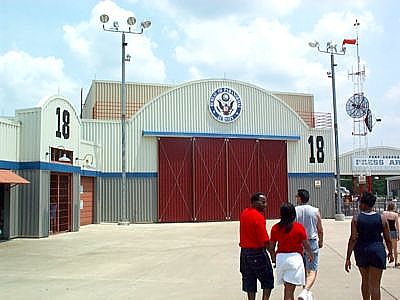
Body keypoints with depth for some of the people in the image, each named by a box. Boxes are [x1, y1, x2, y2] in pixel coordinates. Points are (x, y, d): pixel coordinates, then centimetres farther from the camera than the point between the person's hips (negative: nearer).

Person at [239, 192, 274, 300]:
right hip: (257, 252, -7)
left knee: (249, 282, 13)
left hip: (244, 251, 7)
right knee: (268, 280, 8)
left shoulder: (244, 213, 6)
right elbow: (265, 241, -19)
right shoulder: (259, 217, -19)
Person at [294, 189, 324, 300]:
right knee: (312, 270, 0)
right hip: (312, 242, -1)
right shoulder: (315, 211, -3)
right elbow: (320, 230, 4)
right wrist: (321, 241, 21)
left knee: (303, 269, 19)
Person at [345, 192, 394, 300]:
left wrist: (348, 258, -8)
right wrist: (390, 252, 20)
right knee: (375, 285, -1)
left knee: (365, 280, 21)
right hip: (377, 251, -1)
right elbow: (387, 239, 3)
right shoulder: (382, 218, -3)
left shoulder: (356, 218, -6)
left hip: (361, 252, 1)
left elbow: (353, 239, -10)